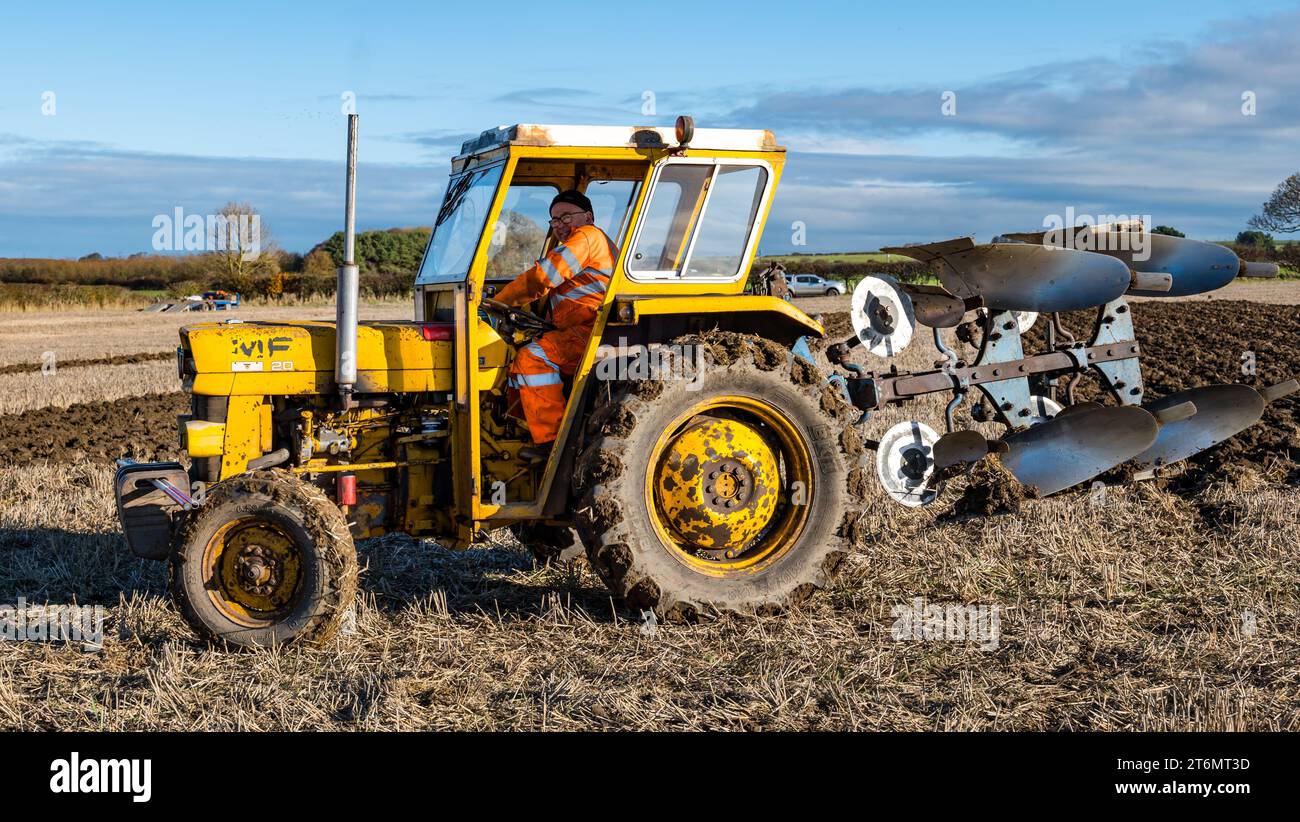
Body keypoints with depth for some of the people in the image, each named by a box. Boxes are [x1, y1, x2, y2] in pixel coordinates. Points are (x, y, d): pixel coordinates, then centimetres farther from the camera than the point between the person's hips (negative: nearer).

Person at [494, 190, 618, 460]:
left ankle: (552, 442, -28)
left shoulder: (587, 236, -1)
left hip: (592, 334, -11)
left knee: (533, 358, -25)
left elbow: (541, 278, -9)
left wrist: (496, 303, -1)